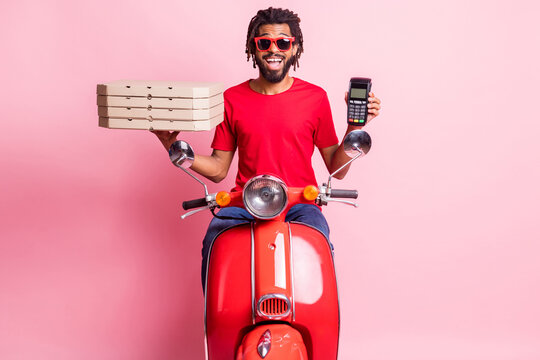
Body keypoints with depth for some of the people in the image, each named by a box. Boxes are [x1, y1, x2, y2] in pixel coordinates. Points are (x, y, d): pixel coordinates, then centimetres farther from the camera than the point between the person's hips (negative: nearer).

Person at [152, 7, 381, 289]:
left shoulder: (315, 98, 6)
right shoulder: (232, 99, 9)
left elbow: (337, 168, 8)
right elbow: (218, 170, 11)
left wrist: (355, 126, -6)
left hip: (300, 204, 0)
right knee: (214, 243, -29)